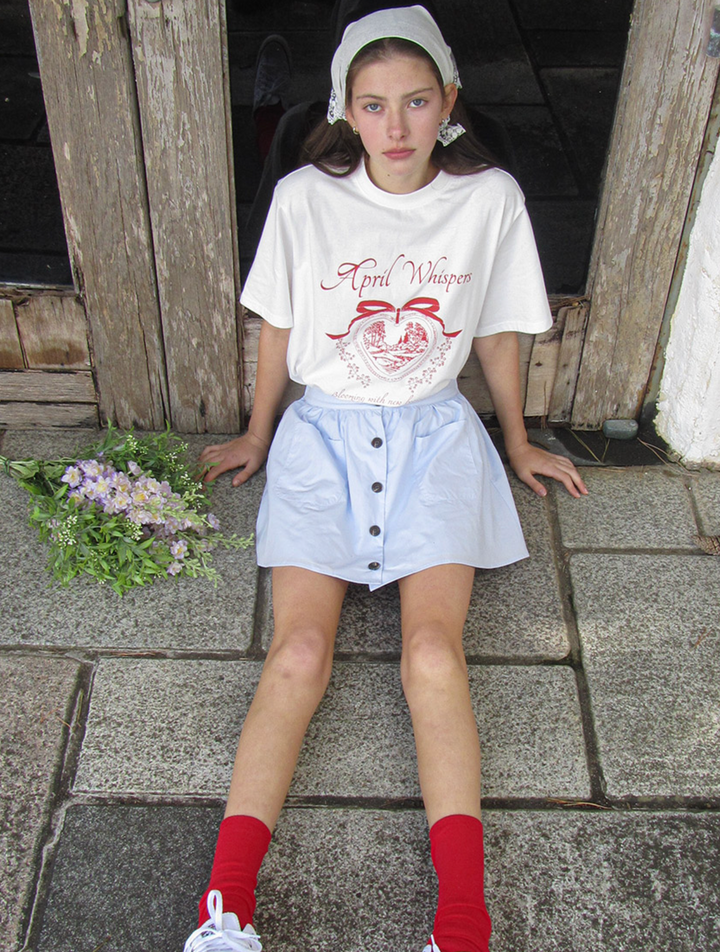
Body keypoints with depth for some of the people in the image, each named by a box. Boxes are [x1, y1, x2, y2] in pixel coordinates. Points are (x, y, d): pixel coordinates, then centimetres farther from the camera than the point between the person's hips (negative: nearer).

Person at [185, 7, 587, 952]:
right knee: (299, 653, -17)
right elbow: (279, 328, 9)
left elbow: (498, 334, 10)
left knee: (433, 652, -19)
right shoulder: (305, 198, -4)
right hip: (324, 430, 0)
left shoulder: (490, 199, -3)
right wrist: (256, 437, 18)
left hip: (433, 432, 0)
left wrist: (518, 443, 19)